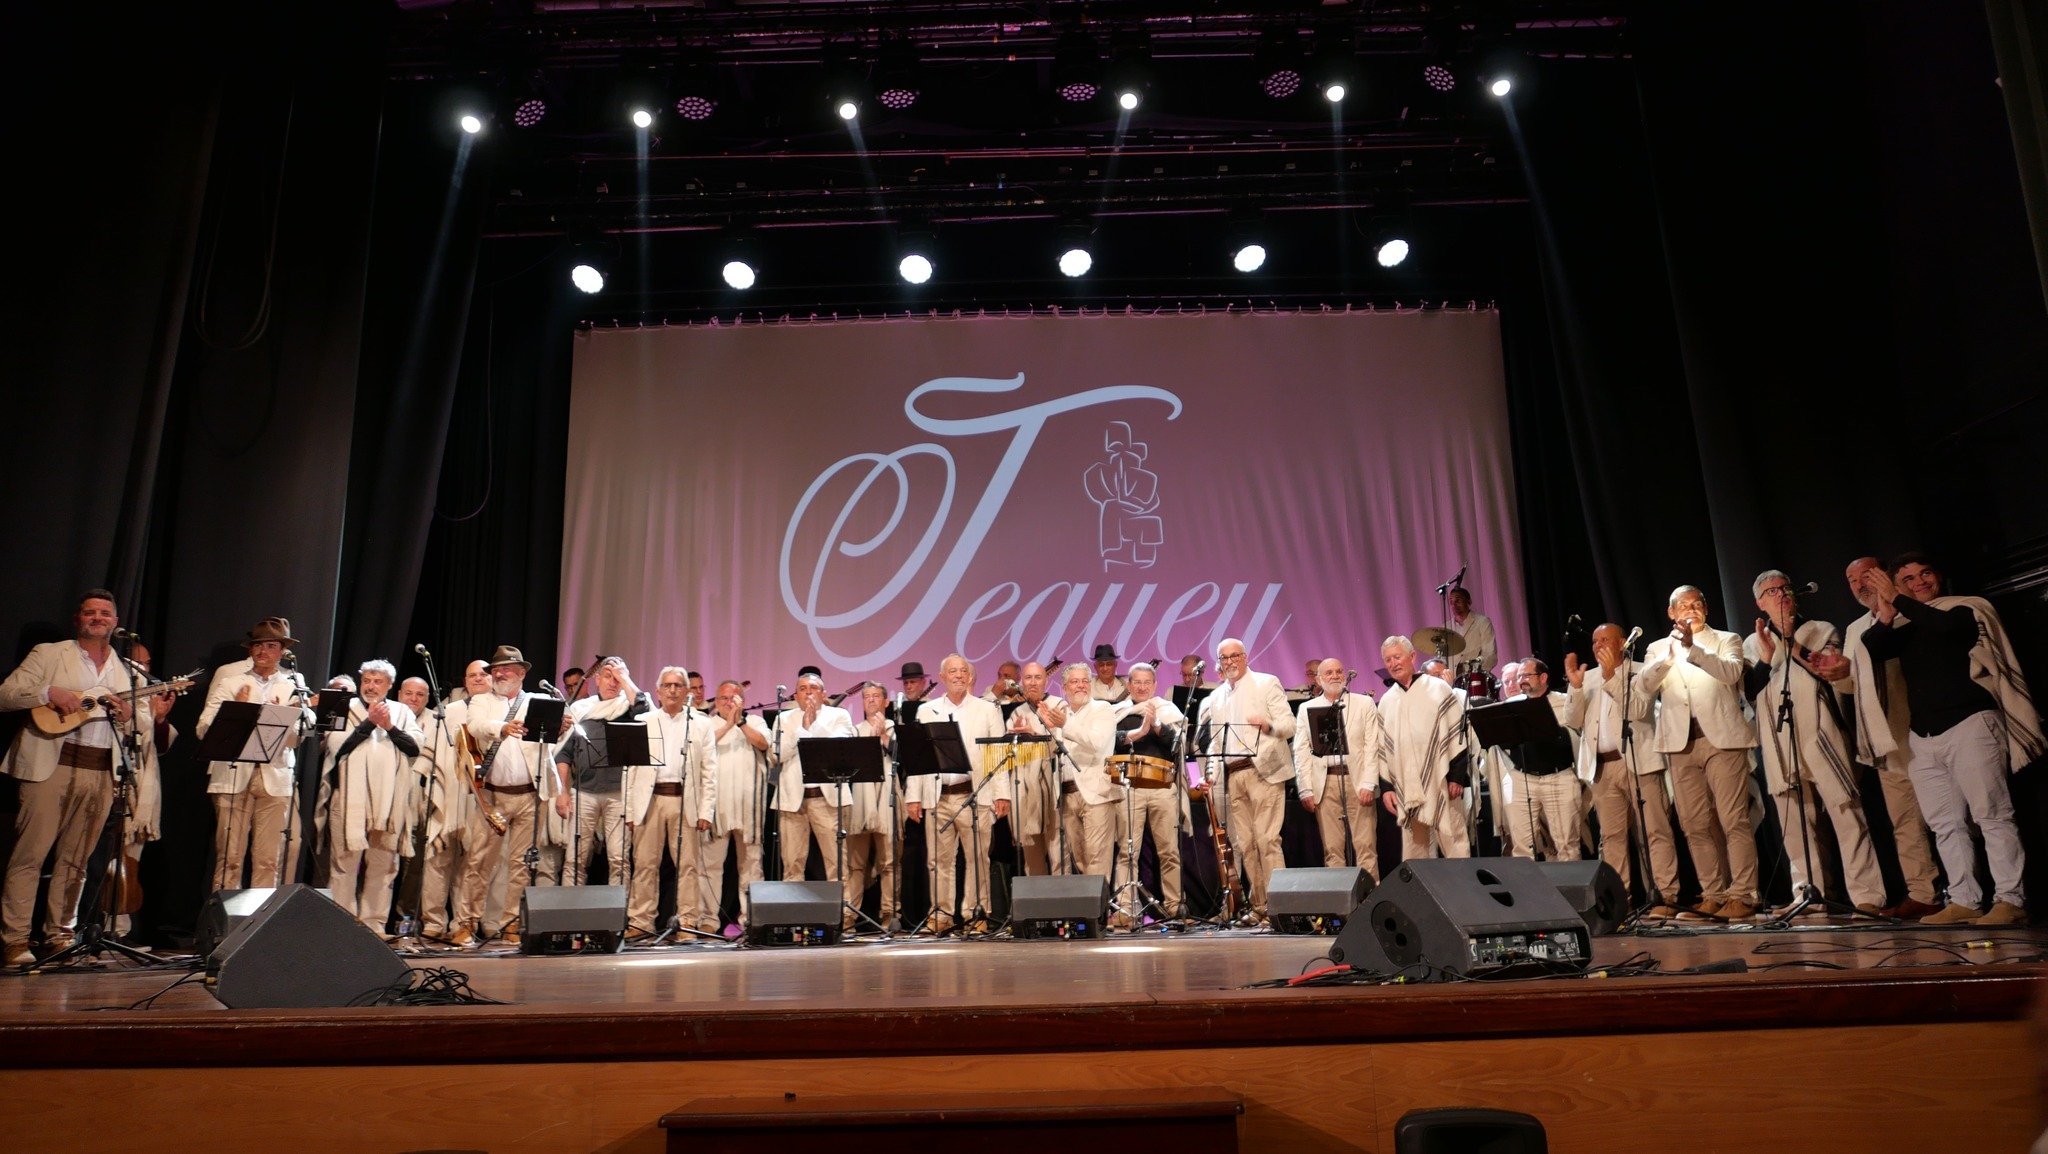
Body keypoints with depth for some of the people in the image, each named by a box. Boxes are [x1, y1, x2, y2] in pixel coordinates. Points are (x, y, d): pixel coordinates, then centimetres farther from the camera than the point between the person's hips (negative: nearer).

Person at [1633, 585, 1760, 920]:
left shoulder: (1726, 640, 12)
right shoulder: (1658, 649, 18)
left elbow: (1731, 672, -10)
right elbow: (1644, 687, 1)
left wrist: (1692, 647, -19)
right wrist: (1670, 653, -11)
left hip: (1721, 739, -3)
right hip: (1681, 743, 3)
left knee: (1734, 821, -7)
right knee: (1695, 826, 4)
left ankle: (1742, 895, -4)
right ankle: (1714, 895, 10)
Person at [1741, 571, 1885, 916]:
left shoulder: (1822, 630, 12)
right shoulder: (1752, 644, 14)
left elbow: (1837, 672, -4)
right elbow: (1749, 692, 3)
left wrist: (1794, 645, -10)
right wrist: (1767, 656, -9)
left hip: (1821, 735, -2)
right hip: (1779, 742, 2)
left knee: (1846, 812, -10)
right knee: (1794, 823, 2)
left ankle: (1867, 895, -10)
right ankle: (1806, 894, 8)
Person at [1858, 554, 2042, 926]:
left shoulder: (1965, 609, 5)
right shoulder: (1905, 628, 16)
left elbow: (1944, 625, -17)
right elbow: (1872, 649, -2)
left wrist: (1898, 600, -11)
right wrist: (1886, 615, -16)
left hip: (1969, 724, -5)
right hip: (1924, 737, 5)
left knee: (1992, 815, -8)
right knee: (1945, 824, 2)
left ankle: (2010, 900, -9)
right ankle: (1964, 901, 4)